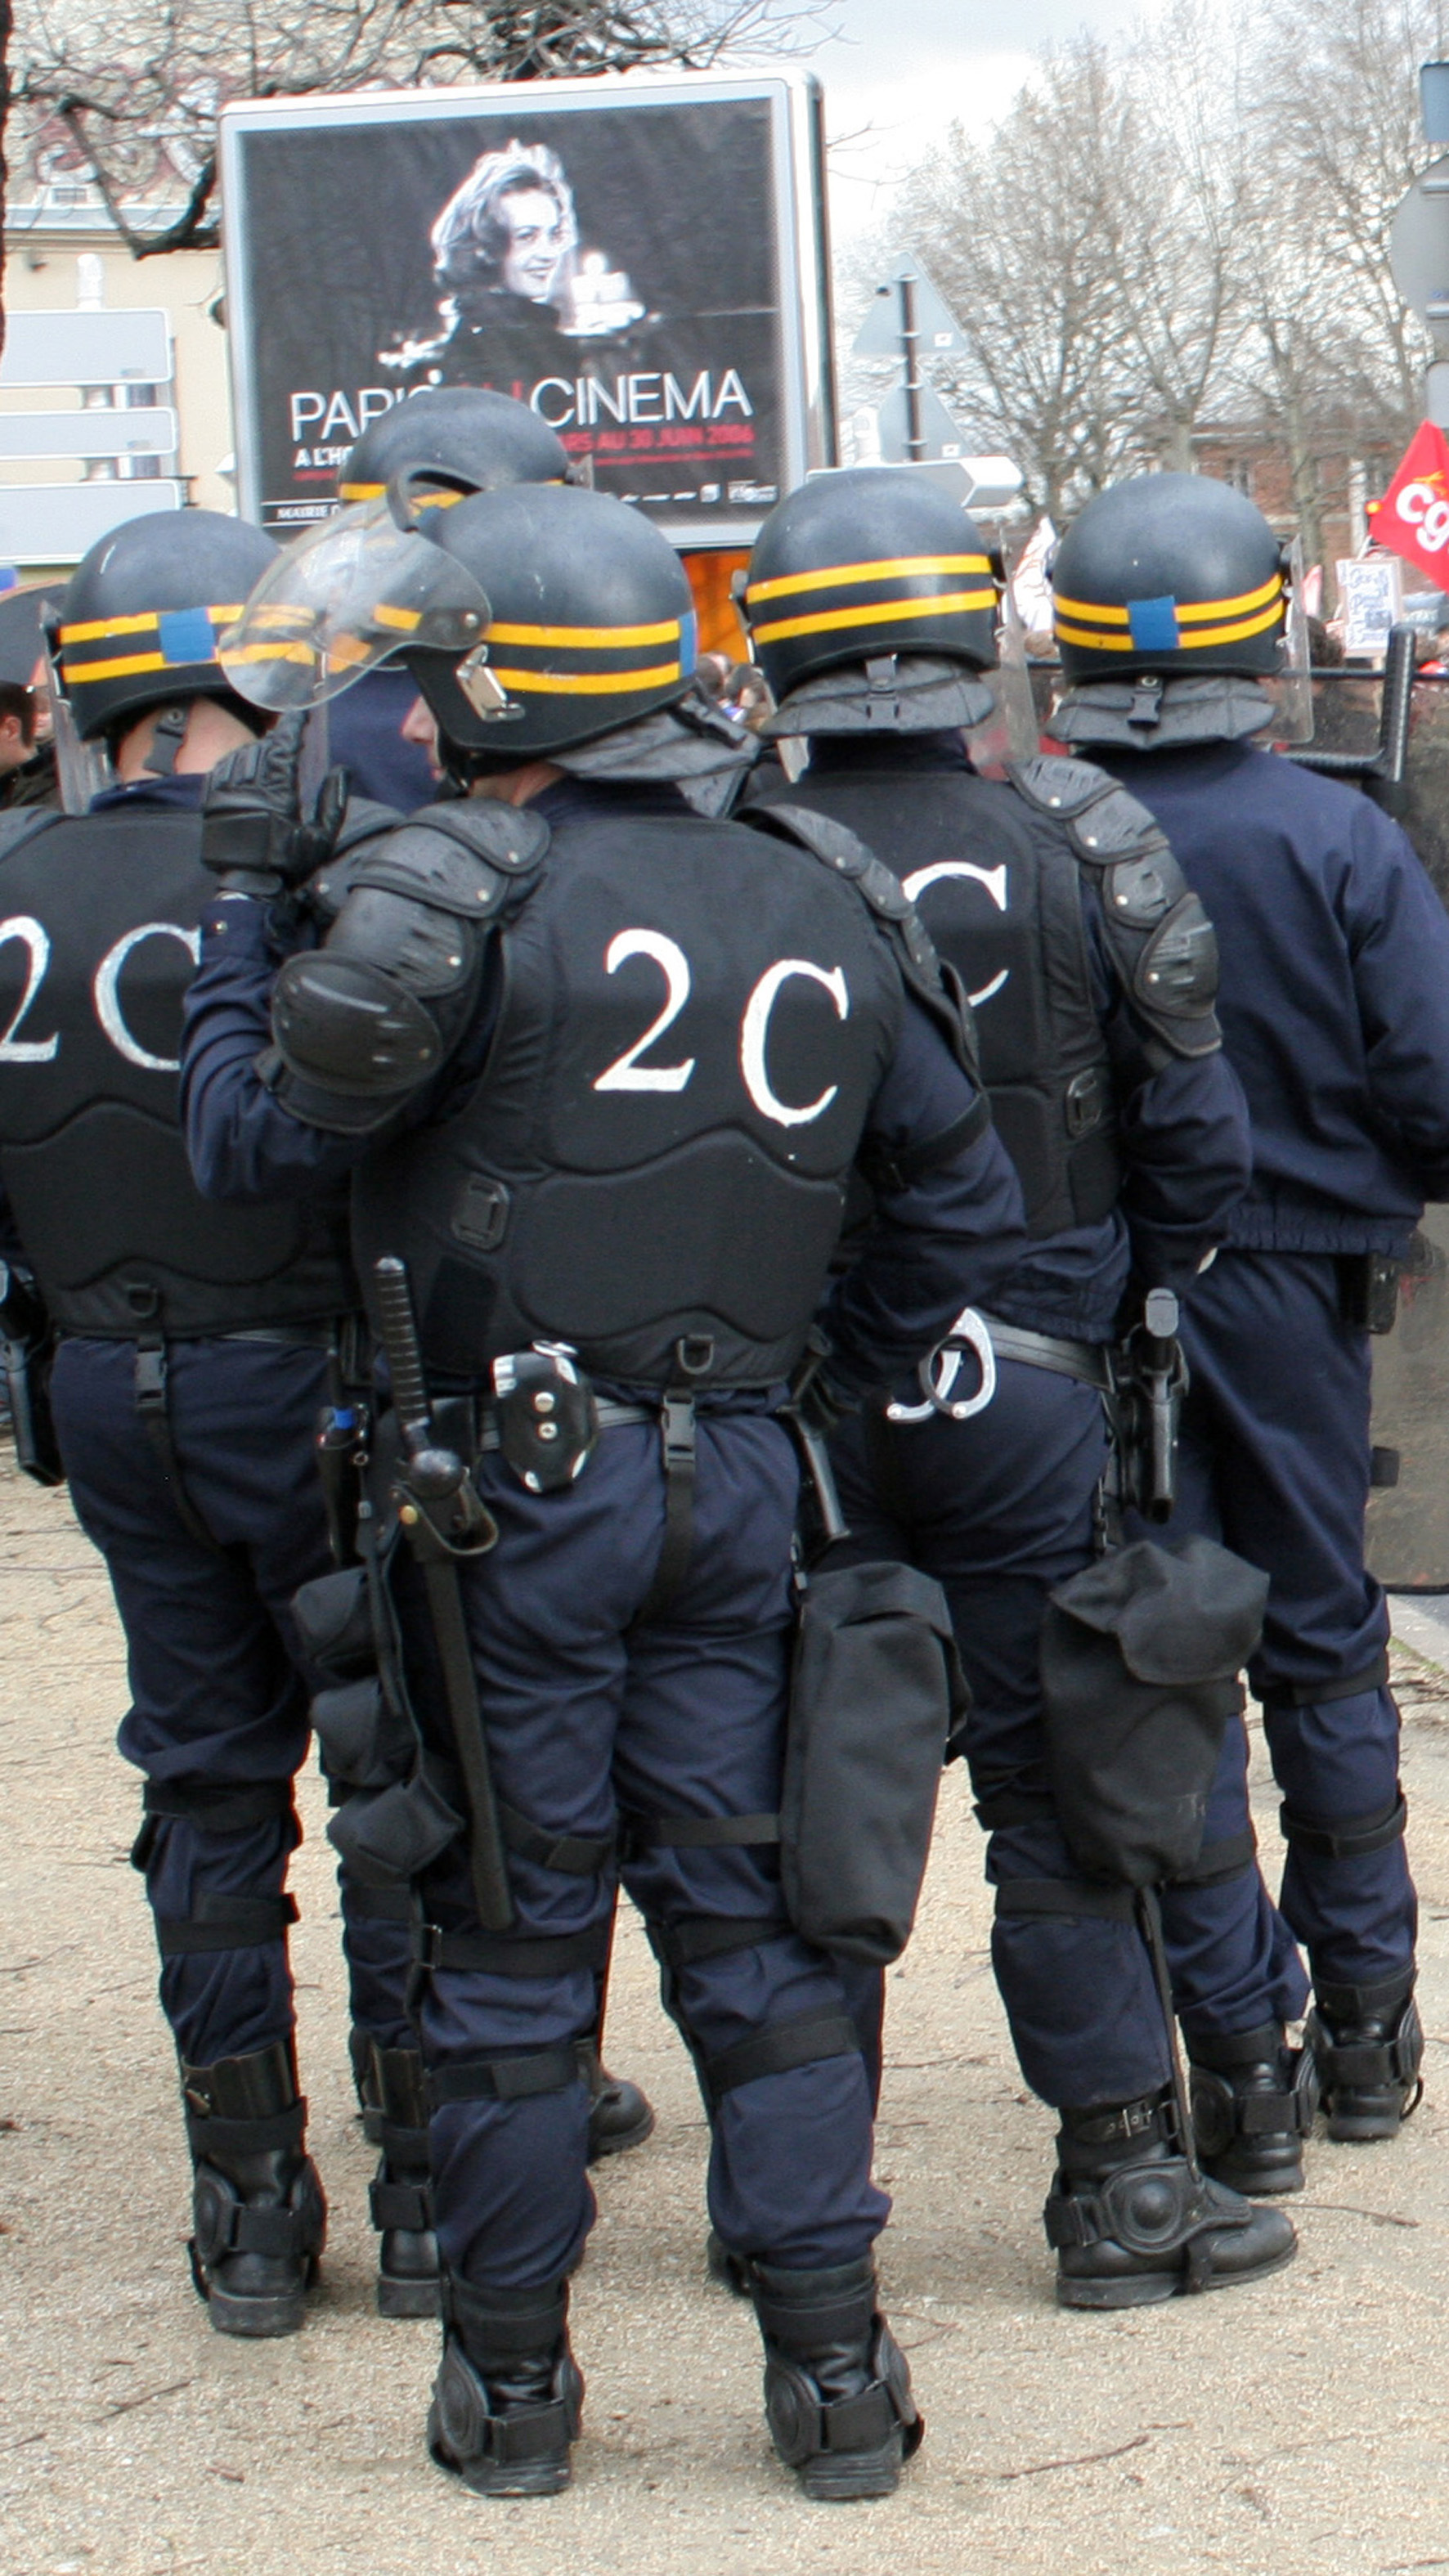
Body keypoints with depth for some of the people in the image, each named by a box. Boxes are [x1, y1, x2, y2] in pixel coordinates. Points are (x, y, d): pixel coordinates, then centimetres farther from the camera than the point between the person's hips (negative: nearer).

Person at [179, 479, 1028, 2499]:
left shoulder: (467, 892, -11)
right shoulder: (824, 912, 8)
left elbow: (252, 1141, -5)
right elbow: (969, 1206, 14)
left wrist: (242, 921, 9)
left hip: (516, 1478, -4)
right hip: (737, 1475, 5)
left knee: (510, 1936, 6)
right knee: (747, 1922, 11)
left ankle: (511, 2384, 16)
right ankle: (834, 2368, 12)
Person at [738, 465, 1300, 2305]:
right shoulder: (1075, 852, -5)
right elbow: (1197, 1137, -1)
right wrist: (1129, 1305, 15)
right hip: (1026, 1390, 0)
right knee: (1060, 1793, 8)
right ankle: (1122, 2178, 13)